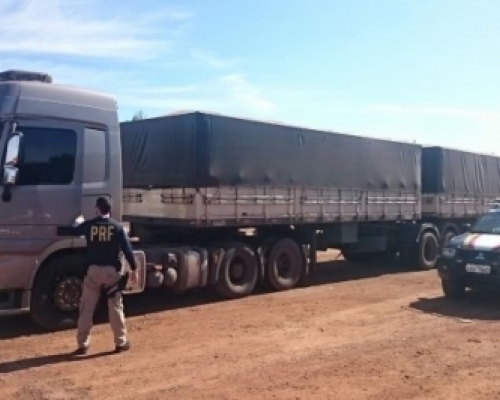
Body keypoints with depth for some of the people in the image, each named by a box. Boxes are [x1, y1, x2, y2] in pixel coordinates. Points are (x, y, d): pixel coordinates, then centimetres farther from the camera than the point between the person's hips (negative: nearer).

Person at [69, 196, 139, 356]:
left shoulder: (89, 225, 0)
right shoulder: (117, 227, -2)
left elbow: (73, 231, 20)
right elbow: (127, 249, -6)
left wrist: (78, 224, 42)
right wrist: (134, 269, 0)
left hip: (93, 270, 0)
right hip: (112, 271, 0)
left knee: (86, 308, 7)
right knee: (115, 307, 9)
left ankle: (82, 345, 8)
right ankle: (121, 342, 15)